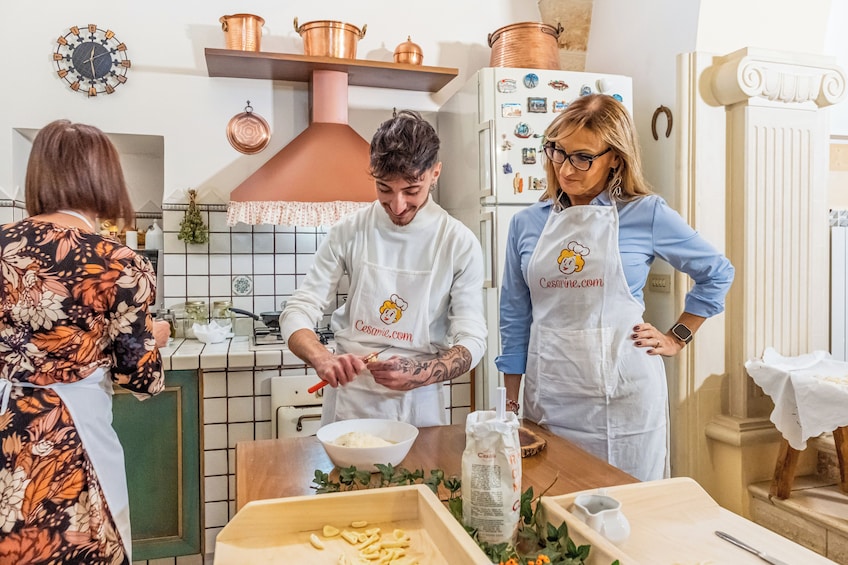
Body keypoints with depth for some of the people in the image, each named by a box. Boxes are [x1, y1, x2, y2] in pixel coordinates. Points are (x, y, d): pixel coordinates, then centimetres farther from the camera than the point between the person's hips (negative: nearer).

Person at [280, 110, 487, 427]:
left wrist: (420, 373, -28)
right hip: (349, 401, 1)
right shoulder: (349, 232, -6)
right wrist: (322, 358, -26)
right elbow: (297, 312, -5)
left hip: (418, 405, 0)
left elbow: (472, 340, -8)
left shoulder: (460, 244, -9)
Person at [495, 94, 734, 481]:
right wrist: (511, 402, 8)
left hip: (623, 395, -1)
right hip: (549, 397, 2)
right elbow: (514, 318, 8)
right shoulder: (526, 223, 4)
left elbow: (717, 273, 11)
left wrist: (677, 339, 6)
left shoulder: (646, 214, -3)